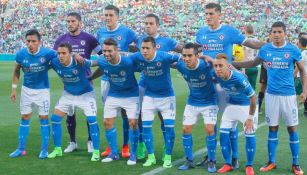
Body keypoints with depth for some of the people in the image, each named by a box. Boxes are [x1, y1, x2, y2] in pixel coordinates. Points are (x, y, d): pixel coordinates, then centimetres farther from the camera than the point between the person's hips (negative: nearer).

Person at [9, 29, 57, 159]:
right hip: (26, 89, 2)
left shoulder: (47, 53, -22)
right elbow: (16, 71, 4)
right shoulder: (20, 54, -14)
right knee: (24, 118, 7)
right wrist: (14, 88, 4)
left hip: (43, 90, -2)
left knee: (44, 118, 1)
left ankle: (44, 149, 12)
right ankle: (21, 149, 17)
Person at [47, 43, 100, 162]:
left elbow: (96, 63, -17)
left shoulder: (80, 62, -31)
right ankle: (57, 149, 14)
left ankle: (96, 152, -1)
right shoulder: (55, 63, -21)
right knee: (55, 118, -1)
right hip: (68, 94, 4)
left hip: (85, 94, -4)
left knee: (92, 120, -14)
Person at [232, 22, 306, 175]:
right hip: (271, 94, 2)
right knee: (272, 128, 8)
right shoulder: (265, 49, 1)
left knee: (292, 129, 3)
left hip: (288, 94, -2)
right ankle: (271, 162, 20)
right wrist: (233, 64, 12)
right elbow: (254, 63, 18)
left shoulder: (293, 50, -6)